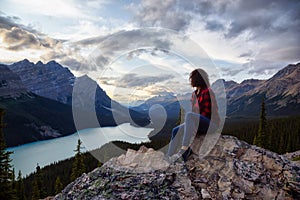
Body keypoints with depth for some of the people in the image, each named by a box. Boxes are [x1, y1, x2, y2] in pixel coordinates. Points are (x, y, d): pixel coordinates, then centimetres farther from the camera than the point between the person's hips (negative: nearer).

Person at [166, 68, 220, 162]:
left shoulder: (207, 91, -8)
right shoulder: (194, 94, 16)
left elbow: (206, 113, -15)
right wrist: (188, 123, 0)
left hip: (210, 123, -8)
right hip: (199, 124, 8)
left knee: (189, 115, -35)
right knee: (176, 131, -10)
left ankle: (184, 148, -38)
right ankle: (168, 157, -14)